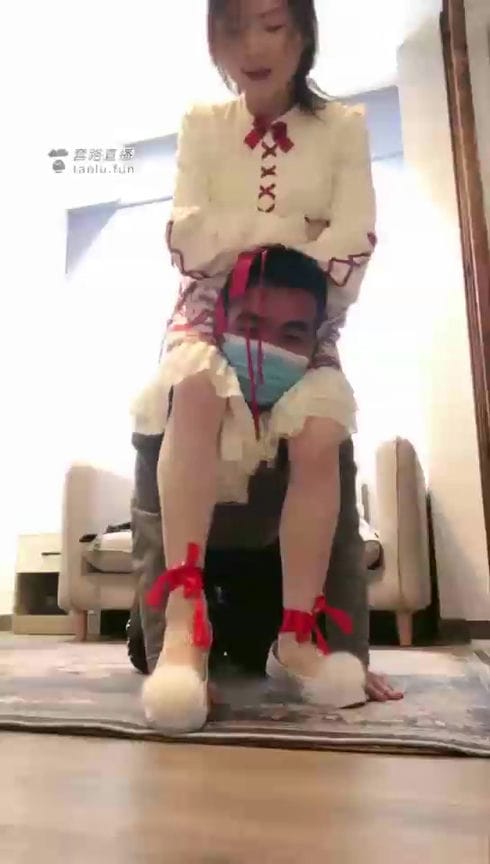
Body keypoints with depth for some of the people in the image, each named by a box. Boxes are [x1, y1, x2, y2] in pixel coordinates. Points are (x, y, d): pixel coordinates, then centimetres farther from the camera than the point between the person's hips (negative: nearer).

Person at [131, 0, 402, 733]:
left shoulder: (342, 127, 11)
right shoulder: (201, 126, 12)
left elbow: (354, 243, -2)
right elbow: (190, 239, -1)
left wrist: (242, 238, -11)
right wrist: (295, 230, -5)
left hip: (304, 324, 1)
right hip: (212, 317, 0)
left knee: (320, 437, -28)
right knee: (195, 392, -35)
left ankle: (298, 633, -17)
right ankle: (183, 616, -36)